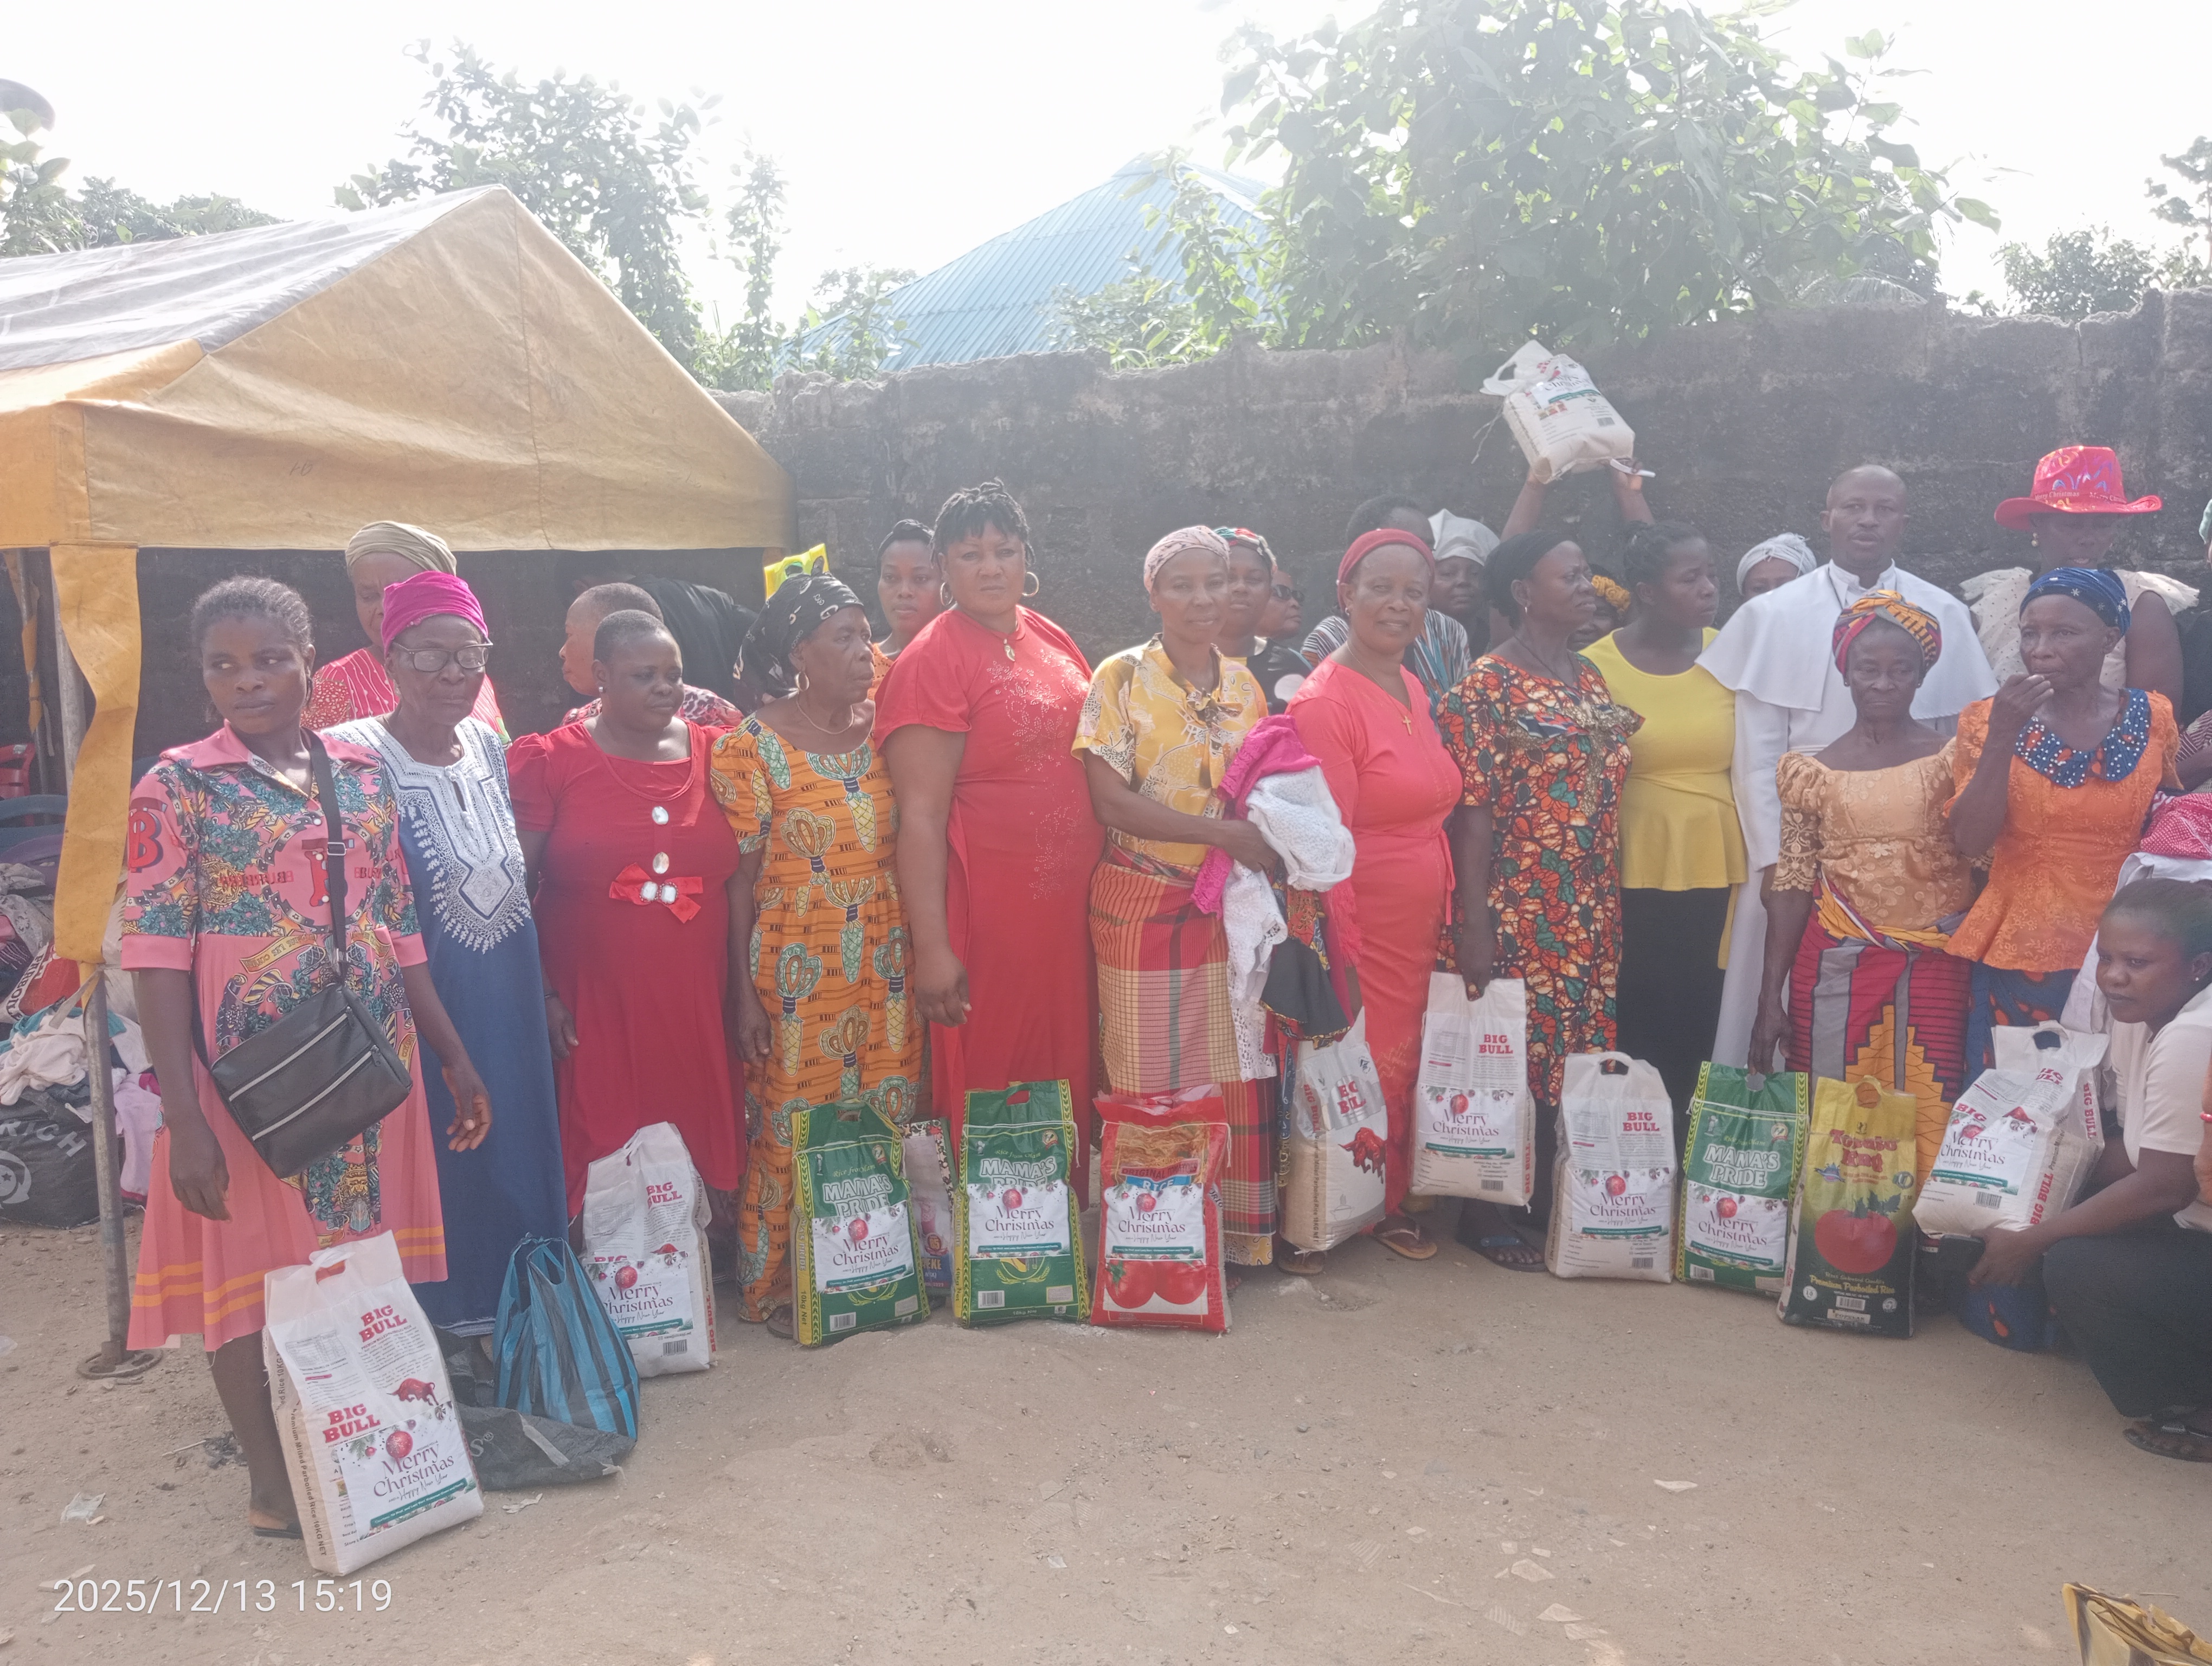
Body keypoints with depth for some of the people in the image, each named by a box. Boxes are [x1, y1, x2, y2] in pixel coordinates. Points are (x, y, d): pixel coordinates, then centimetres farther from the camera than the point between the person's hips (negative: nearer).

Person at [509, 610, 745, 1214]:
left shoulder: (714, 754, 8)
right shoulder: (548, 762, 0)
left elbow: (740, 882, 13)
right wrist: (540, 996, -5)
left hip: (698, 1010, 3)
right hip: (594, 1020, -2)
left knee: (704, 1168, 7)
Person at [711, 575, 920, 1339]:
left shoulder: (882, 729, 5)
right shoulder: (752, 746, -7)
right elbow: (738, 879, -7)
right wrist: (744, 994, -9)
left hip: (884, 967, 5)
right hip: (797, 974, -4)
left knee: (886, 1120, 8)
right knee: (792, 1130, 3)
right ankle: (776, 1285, 20)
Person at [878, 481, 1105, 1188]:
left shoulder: (1051, 639, 10)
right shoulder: (930, 662, -12)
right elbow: (920, 816, -16)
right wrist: (931, 947, -20)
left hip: (1071, 908, 7)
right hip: (987, 917, -7)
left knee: (1066, 1081, 16)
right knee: (990, 1088, 4)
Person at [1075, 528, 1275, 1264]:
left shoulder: (1244, 683, 11)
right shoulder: (1122, 677, -4)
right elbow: (1109, 798, -13)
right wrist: (1222, 832, -18)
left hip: (1232, 905, 4)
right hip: (1144, 906, -4)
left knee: (1236, 1074, 6)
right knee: (1154, 1080, 1)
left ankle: (1236, 1232, 19)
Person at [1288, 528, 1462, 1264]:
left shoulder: (1413, 691, 11)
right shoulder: (1325, 702, -15)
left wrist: (1450, 923, 16)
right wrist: (1342, 954, -18)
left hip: (1418, 927, 8)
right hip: (1357, 925, -8)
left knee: (1400, 1067, 15)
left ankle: (1387, 1204, 32)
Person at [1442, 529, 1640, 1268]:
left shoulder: (1591, 678, 13)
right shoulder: (1488, 685, -10)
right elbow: (1473, 814, -14)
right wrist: (1475, 927, -18)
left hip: (1591, 916, 7)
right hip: (1517, 912, -7)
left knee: (1574, 1055, 12)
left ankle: (1549, 1196, 27)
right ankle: (1484, 1212, 14)